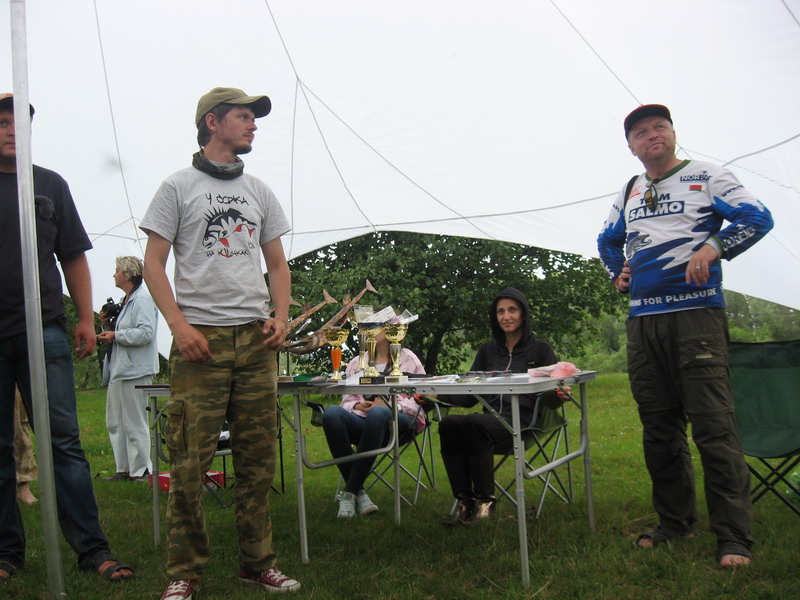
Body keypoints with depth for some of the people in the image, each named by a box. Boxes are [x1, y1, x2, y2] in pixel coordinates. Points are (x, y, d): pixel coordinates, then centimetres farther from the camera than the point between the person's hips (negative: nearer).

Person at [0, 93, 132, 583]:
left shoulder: (51, 185, 12)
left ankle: (92, 547, -1)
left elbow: (73, 257, 14)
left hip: (44, 331, 0)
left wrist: (86, 318, 6)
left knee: (64, 440, -3)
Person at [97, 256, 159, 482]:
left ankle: (140, 470, 5)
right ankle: (124, 469, 21)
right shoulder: (125, 301, 20)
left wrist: (116, 335, -19)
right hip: (119, 370, 11)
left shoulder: (142, 299, -11)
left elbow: (146, 333, -23)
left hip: (135, 371, -11)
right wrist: (108, 323, 11)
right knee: (115, 423, 14)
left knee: (134, 424, -4)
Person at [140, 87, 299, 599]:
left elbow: (278, 264, 20)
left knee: (258, 459, 6)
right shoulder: (178, 187, 5)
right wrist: (178, 324, -11)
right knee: (190, 461, -4)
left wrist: (281, 317, 4)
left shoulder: (259, 191, 18)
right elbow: (153, 263, 1)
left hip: (256, 340, 4)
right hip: (200, 339, -4)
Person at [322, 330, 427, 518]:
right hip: (362, 421, 3)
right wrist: (357, 406, -5)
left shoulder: (407, 358, 14)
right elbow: (346, 401, 19)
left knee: (378, 413, -40)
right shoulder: (356, 363, 25)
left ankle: (350, 492, -32)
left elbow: (421, 399, 5)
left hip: (399, 422, -3)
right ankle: (359, 492, -30)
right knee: (331, 413, -30)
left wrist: (390, 406, -12)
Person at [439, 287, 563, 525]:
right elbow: (469, 396, 16)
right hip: (491, 418, 4)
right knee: (448, 423, -28)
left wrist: (558, 394, -23)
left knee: (473, 423, -34)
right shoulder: (488, 350, 21)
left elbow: (551, 400, 2)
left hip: (524, 420, -4)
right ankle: (464, 501, -22)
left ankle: (485, 501, -22)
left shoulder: (540, 348, 9)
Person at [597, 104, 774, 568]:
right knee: (659, 426, 9)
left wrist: (713, 247, -19)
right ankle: (675, 523, 20)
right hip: (642, 319, 6)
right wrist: (617, 273, 17)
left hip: (696, 313, -6)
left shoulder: (706, 177, 4)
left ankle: (735, 537, -3)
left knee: (713, 425, -10)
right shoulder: (629, 193, 19)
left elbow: (758, 217, -6)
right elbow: (608, 240, 34)